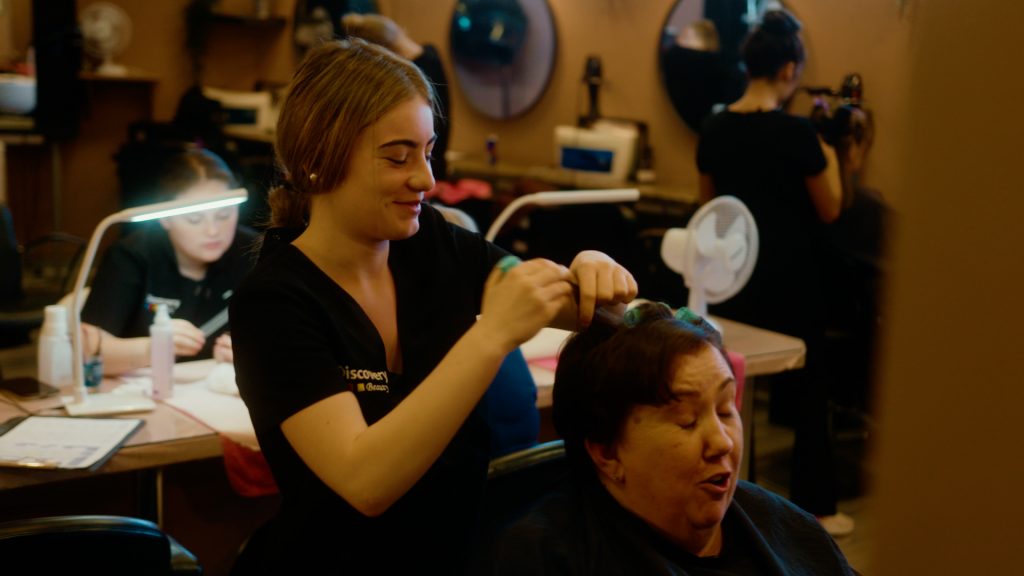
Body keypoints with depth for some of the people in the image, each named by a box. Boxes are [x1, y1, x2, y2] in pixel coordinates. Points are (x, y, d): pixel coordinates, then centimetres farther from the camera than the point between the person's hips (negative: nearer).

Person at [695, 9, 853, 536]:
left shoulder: (714, 129, 0)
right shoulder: (796, 132, -16)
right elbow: (829, 210, -7)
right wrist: (829, 162, 7)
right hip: (790, 280, -5)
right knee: (809, 391, 7)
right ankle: (814, 508, 14)